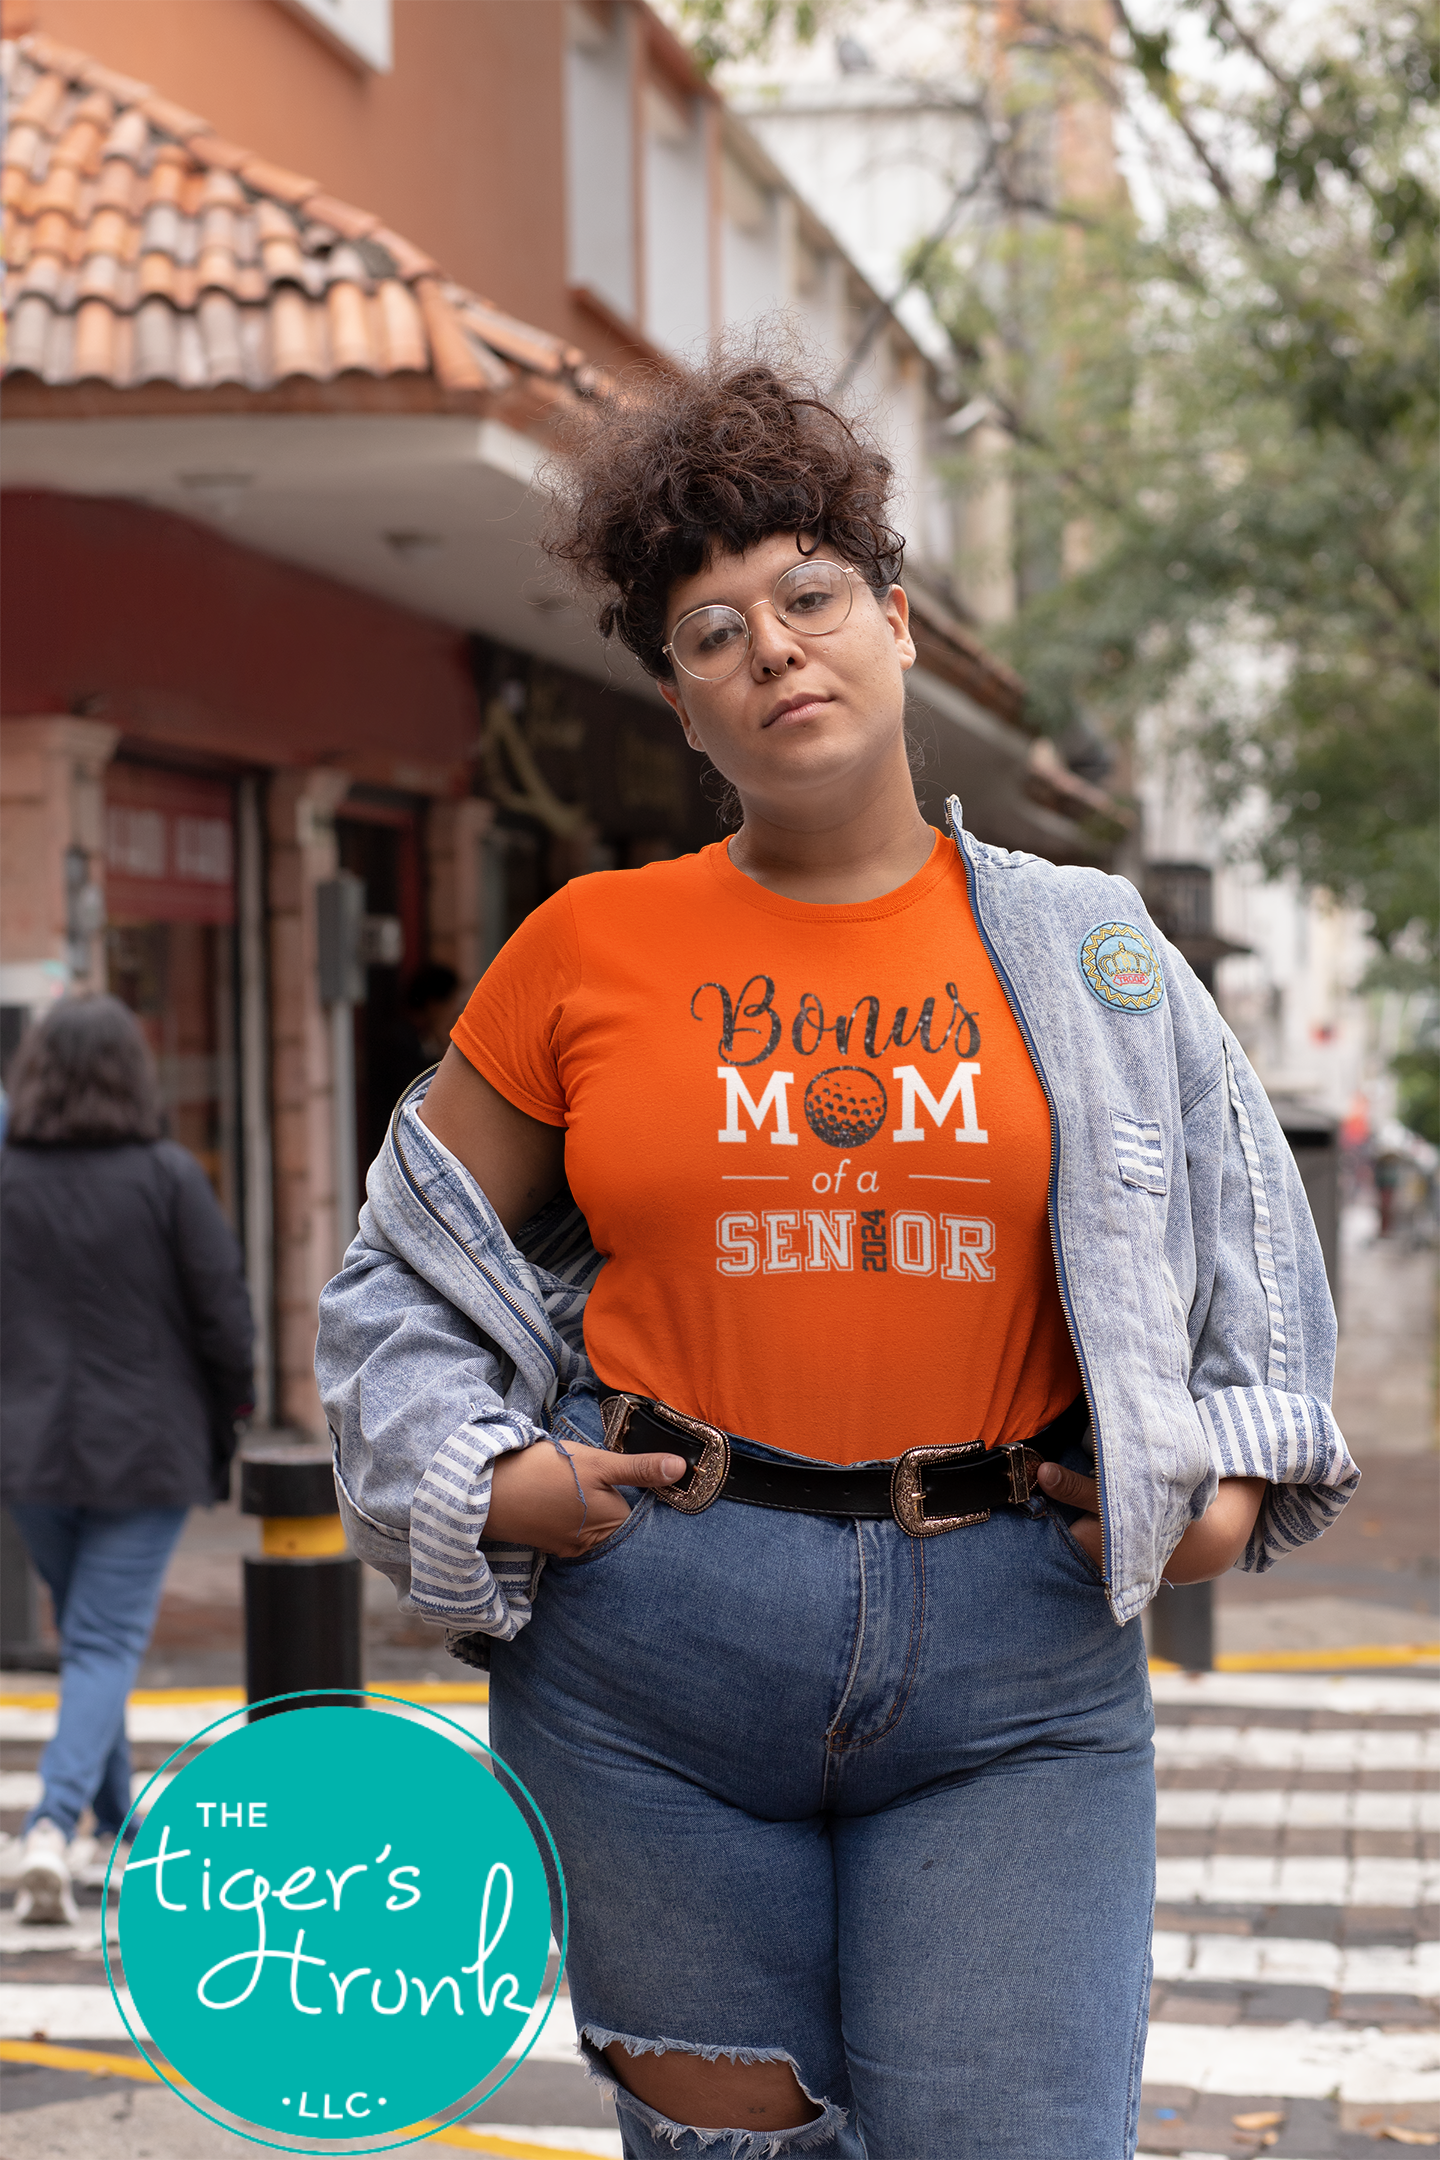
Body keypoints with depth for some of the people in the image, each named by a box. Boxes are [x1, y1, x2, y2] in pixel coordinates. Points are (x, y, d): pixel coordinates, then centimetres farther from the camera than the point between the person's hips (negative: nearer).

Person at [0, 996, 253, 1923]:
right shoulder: (169, 1176, -10)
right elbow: (224, 1315, -8)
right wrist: (231, 1435, 4)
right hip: (148, 1448, -3)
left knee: (84, 1632, 20)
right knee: (109, 1642, 0)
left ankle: (116, 1825, 30)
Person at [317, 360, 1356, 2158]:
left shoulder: (1080, 949, 7)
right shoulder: (590, 947, 4)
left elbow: (1241, 1232, 17)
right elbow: (408, 1273, 13)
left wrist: (1231, 1476, 3)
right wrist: (483, 1481, -2)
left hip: (1014, 1667, 0)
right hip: (648, 1657, 0)